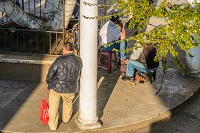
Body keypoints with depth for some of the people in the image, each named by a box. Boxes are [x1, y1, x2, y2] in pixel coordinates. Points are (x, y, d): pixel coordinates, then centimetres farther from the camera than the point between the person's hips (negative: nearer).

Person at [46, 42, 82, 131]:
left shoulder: (59, 60, -19)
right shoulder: (79, 61, -7)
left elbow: (51, 72, -12)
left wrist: (48, 81, 8)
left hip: (56, 87, -3)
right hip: (71, 89, 3)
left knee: (53, 107, 17)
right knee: (68, 104, 31)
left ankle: (53, 126, 27)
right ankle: (66, 119, 53)